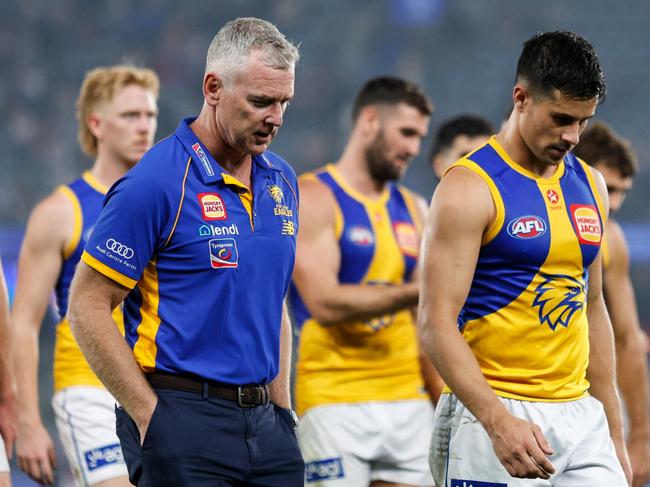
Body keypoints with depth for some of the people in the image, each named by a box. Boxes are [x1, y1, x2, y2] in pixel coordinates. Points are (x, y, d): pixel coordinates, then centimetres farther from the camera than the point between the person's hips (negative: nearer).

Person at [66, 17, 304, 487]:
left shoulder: (281, 181, 12)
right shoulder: (157, 181, -10)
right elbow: (88, 306, -10)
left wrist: (282, 409, 14)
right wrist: (151, 416, -12)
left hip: (264, 424, 7)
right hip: (182, 421, -6)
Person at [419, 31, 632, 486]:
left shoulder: (590, 186, 13)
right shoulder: (469, 188, -9)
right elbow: (437, 325, -15)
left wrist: (614, 431, 17)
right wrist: (498, 421, -26)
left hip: (579, 415, 6)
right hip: (490, 414, -6)